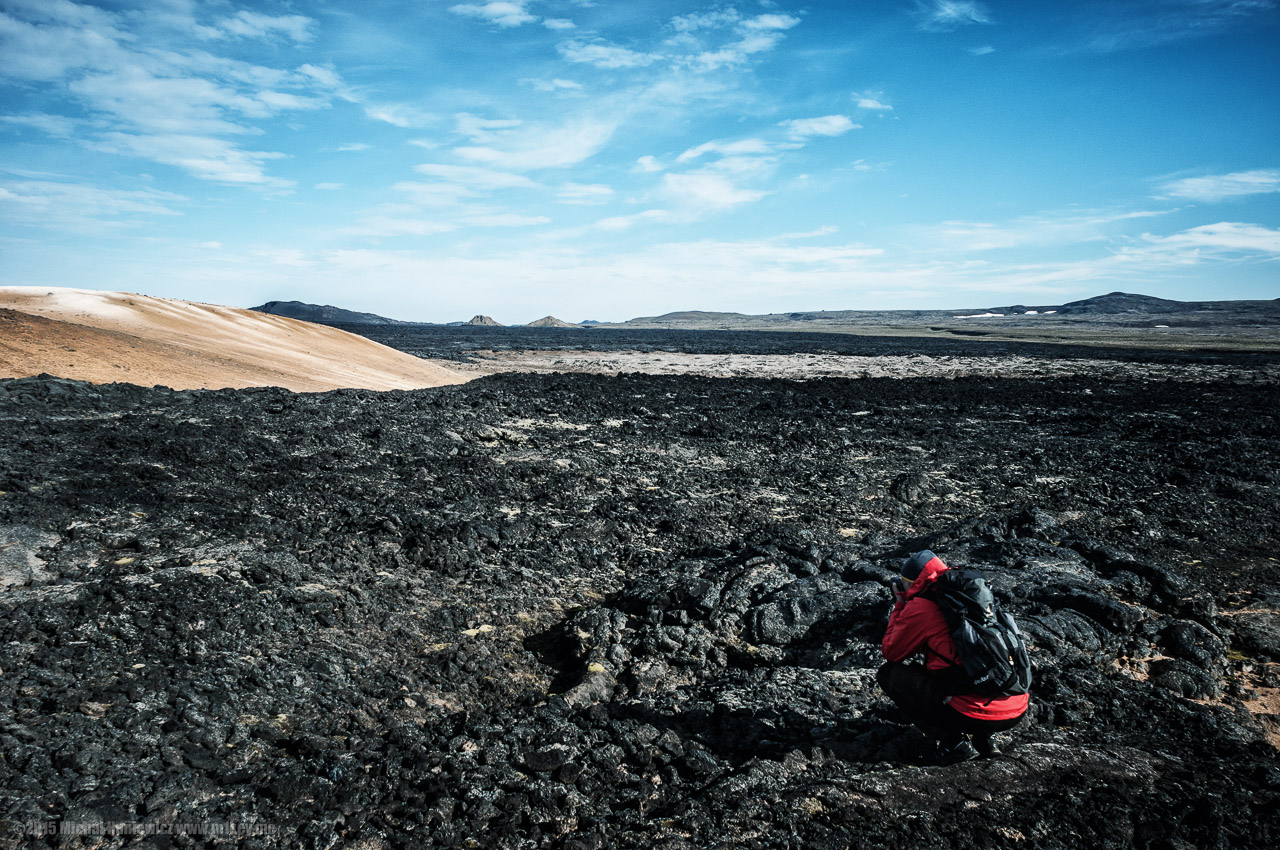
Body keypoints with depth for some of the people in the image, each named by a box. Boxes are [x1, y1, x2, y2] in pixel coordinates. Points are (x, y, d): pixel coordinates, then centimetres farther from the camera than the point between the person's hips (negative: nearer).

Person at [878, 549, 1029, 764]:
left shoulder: (920, 607, -6)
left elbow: (891, 653, 9)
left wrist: (900, 605, 18)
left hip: (975, 713, -7)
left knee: (889, 674, 7)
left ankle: (955, 743, 1)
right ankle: (985, 738, 16)